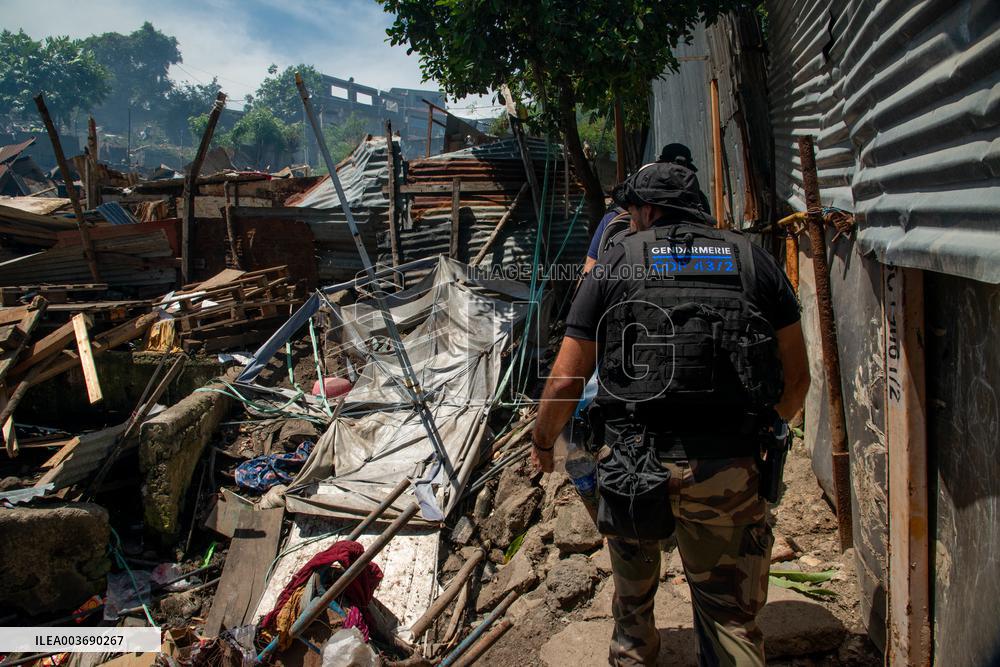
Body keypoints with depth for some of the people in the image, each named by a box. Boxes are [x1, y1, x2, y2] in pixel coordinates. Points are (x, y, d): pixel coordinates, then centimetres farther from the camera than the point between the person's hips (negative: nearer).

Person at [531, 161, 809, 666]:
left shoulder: (614, 264, 3)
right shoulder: (754, 260, 9)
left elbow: (566, 380, 0)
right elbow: (796, 377, 10)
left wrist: (542, 441, 18)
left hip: (634, 461, 0)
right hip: (730, 468, 1)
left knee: (632, 582, 27)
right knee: (732, 614, 14)